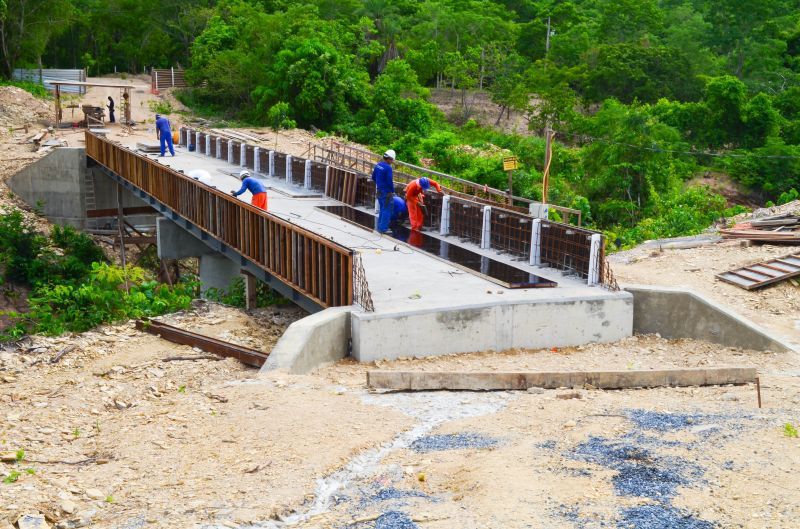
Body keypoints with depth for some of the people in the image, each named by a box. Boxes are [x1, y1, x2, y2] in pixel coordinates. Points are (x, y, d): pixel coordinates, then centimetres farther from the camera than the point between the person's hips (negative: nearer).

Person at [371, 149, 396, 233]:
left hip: (379, 191, 8)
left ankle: (380, 227, 24)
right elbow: (390, 181, -20)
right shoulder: (388, 168, -21)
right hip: (386, 192, -8)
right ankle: (383, 228, 2)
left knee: (381, 209, 18)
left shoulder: (377, 165, 4)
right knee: (387, 210, 0)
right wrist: (392, 191, -6)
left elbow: (373, 177, 13)